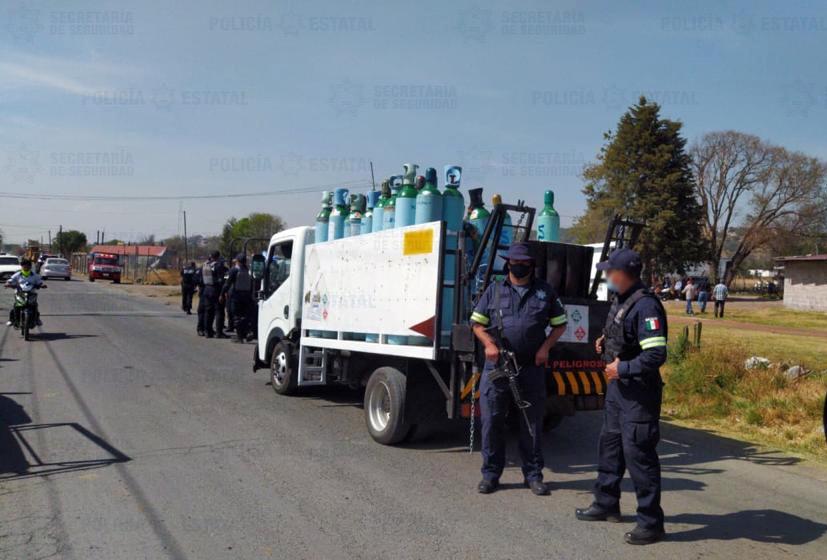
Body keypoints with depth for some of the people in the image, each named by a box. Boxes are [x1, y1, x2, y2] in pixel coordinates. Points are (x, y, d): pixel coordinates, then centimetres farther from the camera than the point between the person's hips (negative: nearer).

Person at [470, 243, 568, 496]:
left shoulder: (545, 292, 9)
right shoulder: (494, 291, 8)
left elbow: (560, 324, 13)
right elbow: (477, 323, 9)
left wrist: (545, 347, -2)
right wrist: (489, 344, -9)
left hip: (532, 367, 1)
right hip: (497, 366, 0)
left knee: (532, 423, 8)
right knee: (491, 420, 1)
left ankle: (533, 474, 21)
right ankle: (491, 473, 14)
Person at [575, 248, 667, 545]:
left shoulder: (645, 306, -22)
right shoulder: (620, 300, 8)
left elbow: (656, 355, -28)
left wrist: (622, 369, -20)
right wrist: (606, 342, 6)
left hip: (638, 392, -10)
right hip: (617, 386, 10)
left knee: (638, 454, -3)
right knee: (610, 444, 19)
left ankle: (651, 523, 10)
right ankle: (606, 504, 35)